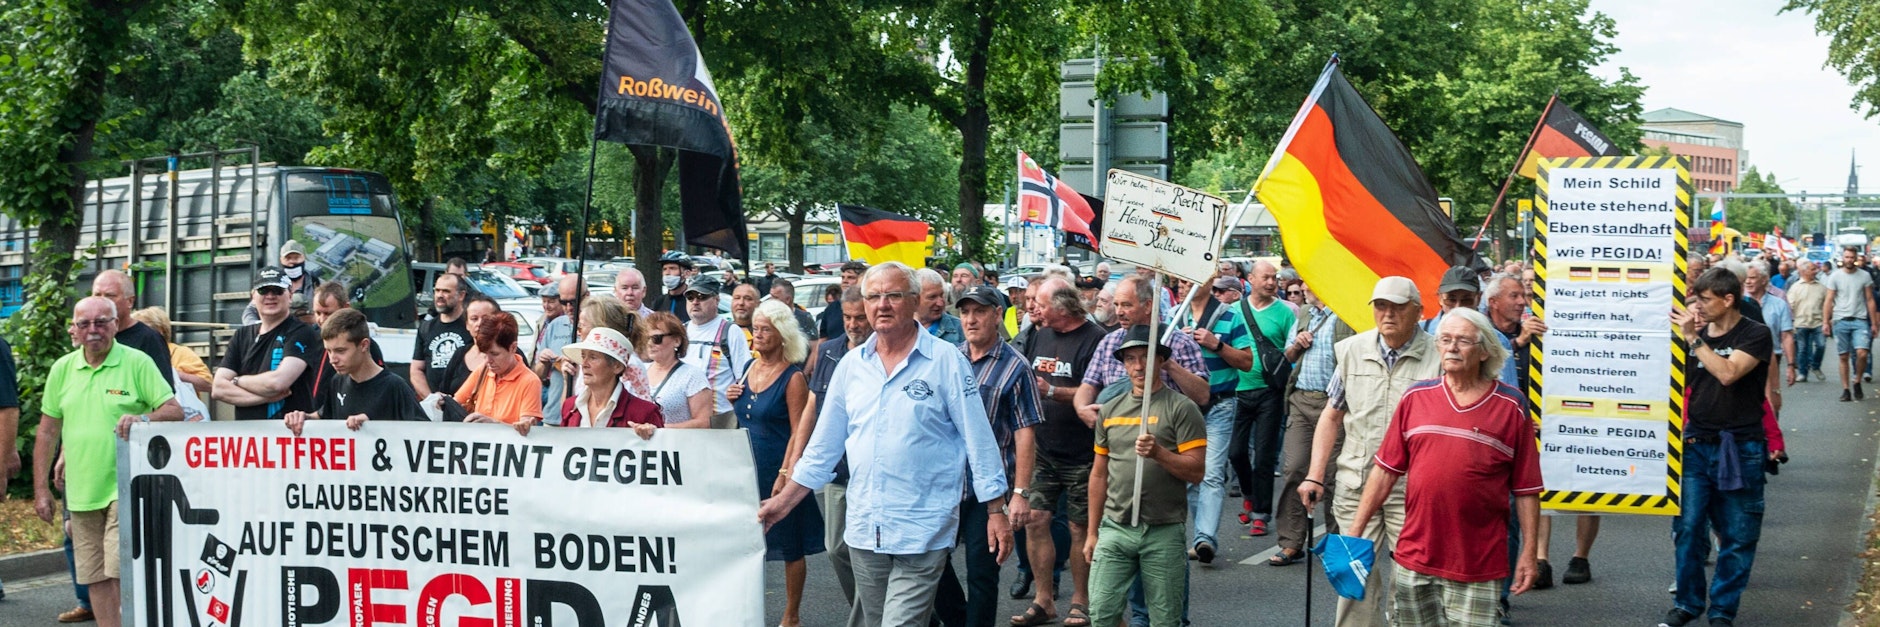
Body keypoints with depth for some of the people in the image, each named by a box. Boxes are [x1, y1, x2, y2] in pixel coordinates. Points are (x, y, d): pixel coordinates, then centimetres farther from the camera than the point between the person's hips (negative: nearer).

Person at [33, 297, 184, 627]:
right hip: (81, 492, 5)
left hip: (127, 488, -5)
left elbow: (175, 411, -7)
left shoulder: (138, 363, -4)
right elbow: (48, 431, 13)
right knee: (95, 578, 8)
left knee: (122, 572, -13)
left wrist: (143, 419, -28)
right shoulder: (62, 369, 9)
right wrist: (41, 489, 11)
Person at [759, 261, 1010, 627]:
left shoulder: (946, 361, -5)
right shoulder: (851, 366, 8)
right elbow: (824, 444, 16)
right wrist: (784, 501, 15)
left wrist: (996, 513, -6)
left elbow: (979, 441, -4)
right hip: (864, 528, 5)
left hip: (922, 532, -5)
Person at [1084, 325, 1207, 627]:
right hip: (1115, 528, 4)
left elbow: (1196, 471, -8)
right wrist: (1092, 532, 15)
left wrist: (1158, 452, -24)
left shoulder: (1181, 408, -3)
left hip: (1165, 531, -4)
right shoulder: (1110, 410, 13)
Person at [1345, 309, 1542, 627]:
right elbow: (1386, 469, 10)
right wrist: (1356, 528, 7)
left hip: (1477, 566, -3)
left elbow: (1526, 489, 1)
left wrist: (1529, 553, -2)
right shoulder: (1416, 397, 6)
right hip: (1414, 558, 3)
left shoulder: (1511, 407, -1)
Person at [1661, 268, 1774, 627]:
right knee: (1688, 528, 2)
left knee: (1737, 536, 2)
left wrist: (1693, 338, -20)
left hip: (1740, 448, -4)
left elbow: (1728, 373, -21)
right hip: (1696, 445, 4)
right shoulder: (1699, 332, 10)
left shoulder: (1755, 335, -5)